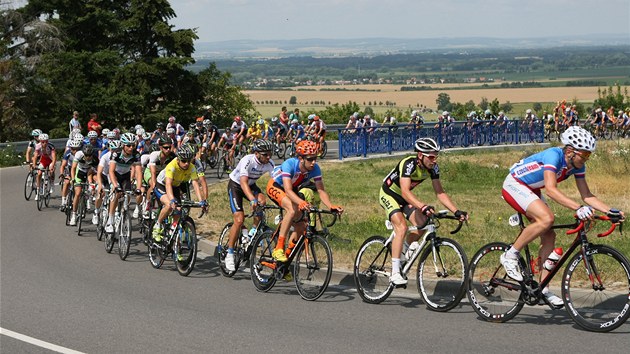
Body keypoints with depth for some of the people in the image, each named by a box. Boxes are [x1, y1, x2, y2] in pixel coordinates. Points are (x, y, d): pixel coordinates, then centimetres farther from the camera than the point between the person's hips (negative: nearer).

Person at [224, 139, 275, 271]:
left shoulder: (270, 163, -18)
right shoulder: (247, 161, -33)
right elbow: (243, 182, -44)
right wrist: (252, 199, -59)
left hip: (251, 185, 5)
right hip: (235, 185, -5)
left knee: (262, 200, -28)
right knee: (239, 220, -17)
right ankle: (229, 254, -5)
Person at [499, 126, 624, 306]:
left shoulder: (577, 165, -7)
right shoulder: (554, 155, -31)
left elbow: (586, 195, -2)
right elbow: (551, 190, -43)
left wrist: (610, 211, -16)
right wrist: (578, 208, -51)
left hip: (531, 190, 9)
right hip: (514, 185, -9)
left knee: (549, 236, -1)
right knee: (547, 218, -30)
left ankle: (543, 290, 3)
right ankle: (510, 256, -16)